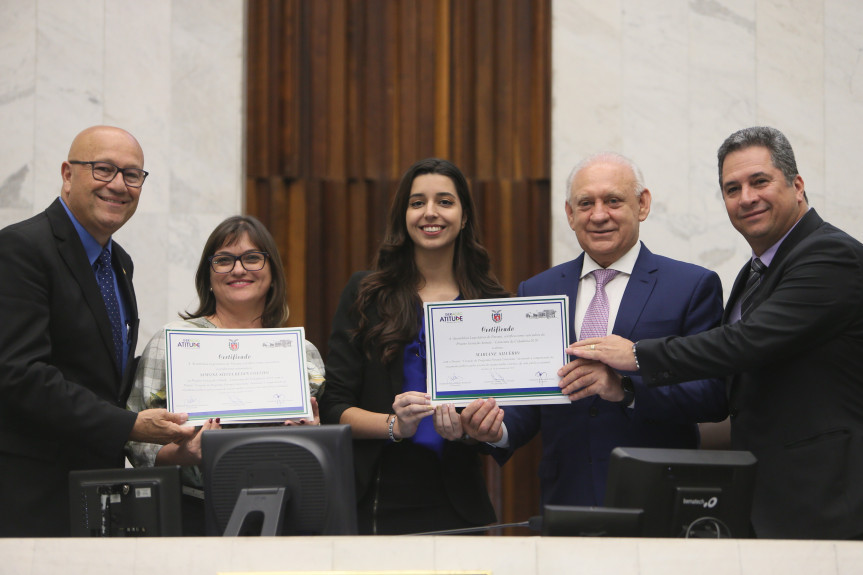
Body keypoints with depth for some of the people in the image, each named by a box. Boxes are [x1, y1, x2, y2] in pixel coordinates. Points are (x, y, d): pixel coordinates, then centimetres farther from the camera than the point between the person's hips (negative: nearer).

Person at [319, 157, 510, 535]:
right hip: (377, 502, -1)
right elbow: (333, 407, 0)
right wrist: (395, 425, -18)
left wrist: (466, 427, -17)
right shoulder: (366, 294, 5)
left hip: (457, 504, 1)